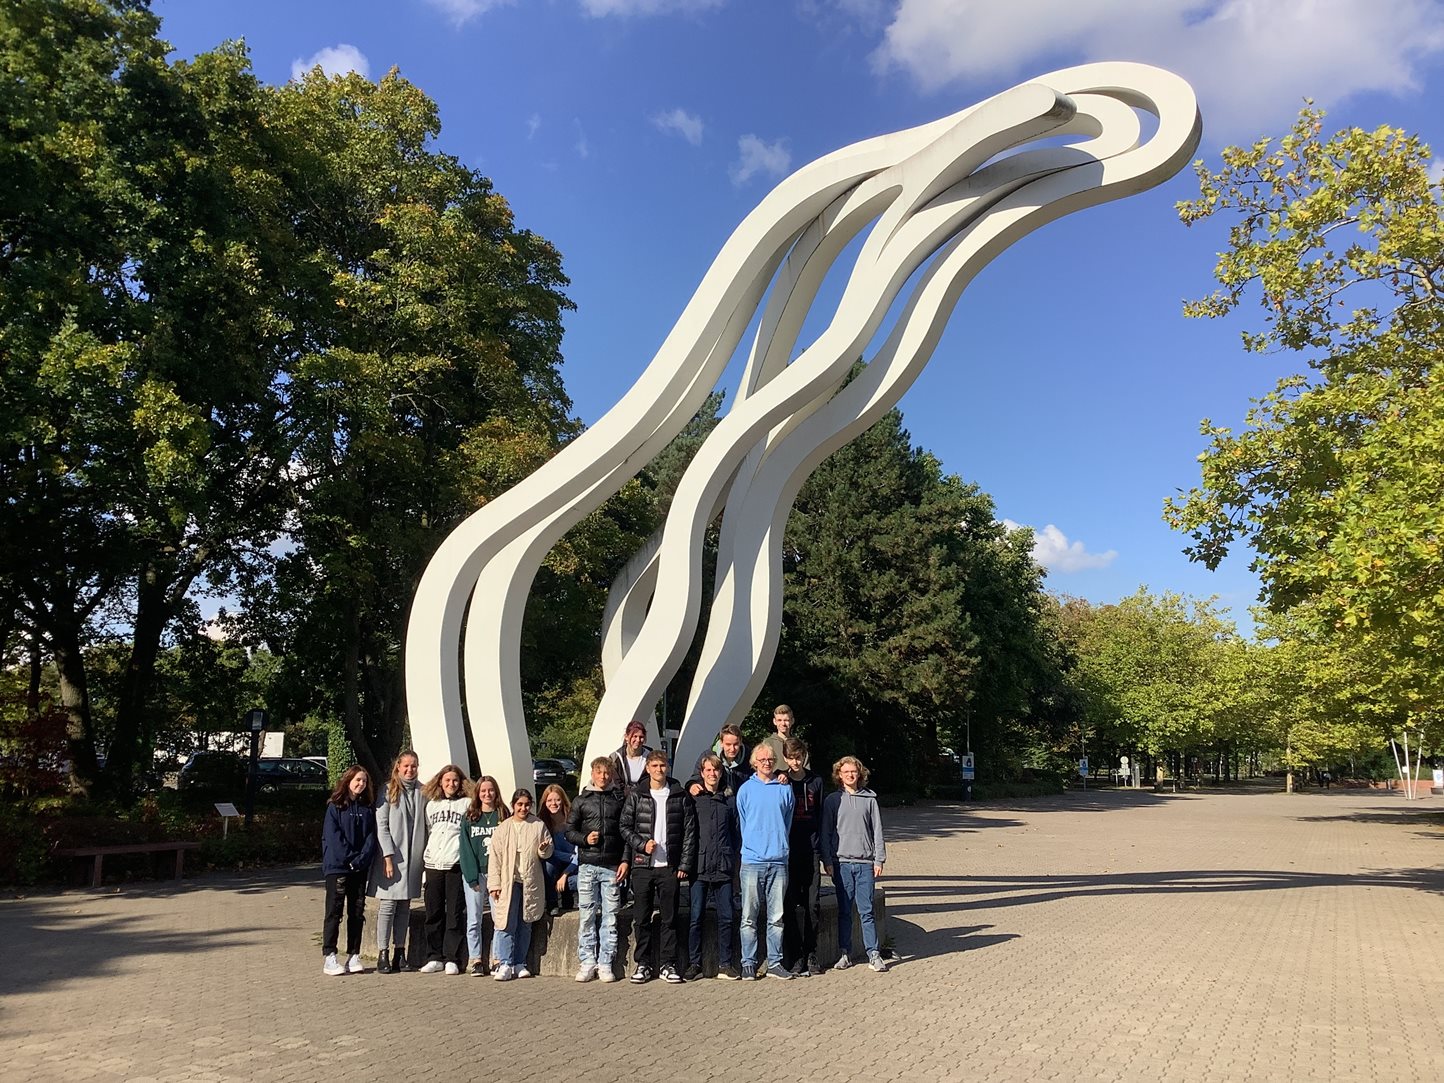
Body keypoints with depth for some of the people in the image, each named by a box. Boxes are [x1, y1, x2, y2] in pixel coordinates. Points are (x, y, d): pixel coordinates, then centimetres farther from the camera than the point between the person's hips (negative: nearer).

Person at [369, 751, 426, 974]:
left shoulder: (423, 792, 6)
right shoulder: (388, 791, -4)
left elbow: (427, 824, 10)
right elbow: (381, 826, -7)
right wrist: (388, 856, -13)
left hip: (413, 857, 4)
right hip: (392, 856, -4)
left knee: (405, 906, 9)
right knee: (388, 905, -3)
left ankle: (399, 952, 16)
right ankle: (383, 954, 4)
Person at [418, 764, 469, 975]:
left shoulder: (467, 804, 4)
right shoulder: (431, 805, 16)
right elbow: (427, 833, 19)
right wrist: (424, 856, 10)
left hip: (456, 864, -4)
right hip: (433, 863, 4)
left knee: (455, 913, -3)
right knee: (433, 913, 7)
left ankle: (452, 959, 4)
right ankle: (434, 957, 16)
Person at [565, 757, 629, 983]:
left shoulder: (619, 801, 8)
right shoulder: (582, 800, 10)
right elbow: (569, 830, 10)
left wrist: (625, 861, -3)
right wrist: (585, 839, -8)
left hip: (613, 867, 0)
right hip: (587, 865, 0)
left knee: (610, 917, 1)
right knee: (586, 916, 1)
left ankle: (605, 964, 8)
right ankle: (587, 962, 9)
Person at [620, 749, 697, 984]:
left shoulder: (680, 797, 5)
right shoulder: (636, 796, 6)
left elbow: (690, 832, 4)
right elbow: (625, 826, 6)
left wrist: (684, 865, -2)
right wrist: (642, 844, -10)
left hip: (670, 867, 0)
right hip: (642, 866, 1)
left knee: (670, 918, 3)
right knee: (641, 918, 5)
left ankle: (669, 965, 12)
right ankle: (643, 964, 15)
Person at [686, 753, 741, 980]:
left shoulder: (728, 801, 12)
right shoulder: (693, 798, 4)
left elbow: (735, 833, 14)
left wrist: (733, 860, 7)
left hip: (723, 868, 2)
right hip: (699, 867, -2)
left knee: (726, 917, 4)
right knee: (696, 917, 0)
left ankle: (725, 965, 13)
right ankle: (695, 964, 10)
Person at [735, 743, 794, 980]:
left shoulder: (785, 789, 8)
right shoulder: (746, 789, 4)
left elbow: (787, 822, 17)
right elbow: (742, 823, 11)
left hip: (779, 861, 2)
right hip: (752, 860, -2)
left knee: (777, 917, 6)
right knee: (749, 917, 0)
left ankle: (775, 963, 14)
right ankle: (748, 964, 7)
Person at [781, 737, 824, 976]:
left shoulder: (816, 781, 7)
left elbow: (820, 816, 11)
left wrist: (821, 848, 7)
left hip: (811, 851, 2)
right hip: (787, 851, -2)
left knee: (812, 905, 3)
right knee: (792, 906, -1)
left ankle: (811, 955, 12)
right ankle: (794, 959, 5)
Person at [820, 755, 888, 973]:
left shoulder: (869, 799, 6)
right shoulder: (832, 800, 4)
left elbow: (877, 831, 6)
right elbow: (825, 833, 4)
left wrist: (879, 859, 1)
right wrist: (827, 861, -2)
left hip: (865, 862, 0)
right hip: (841, 862, 0)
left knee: (866, 910, -1)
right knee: (844, 911, 6)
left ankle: (873, 954, 4)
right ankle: (845, 953, 14)